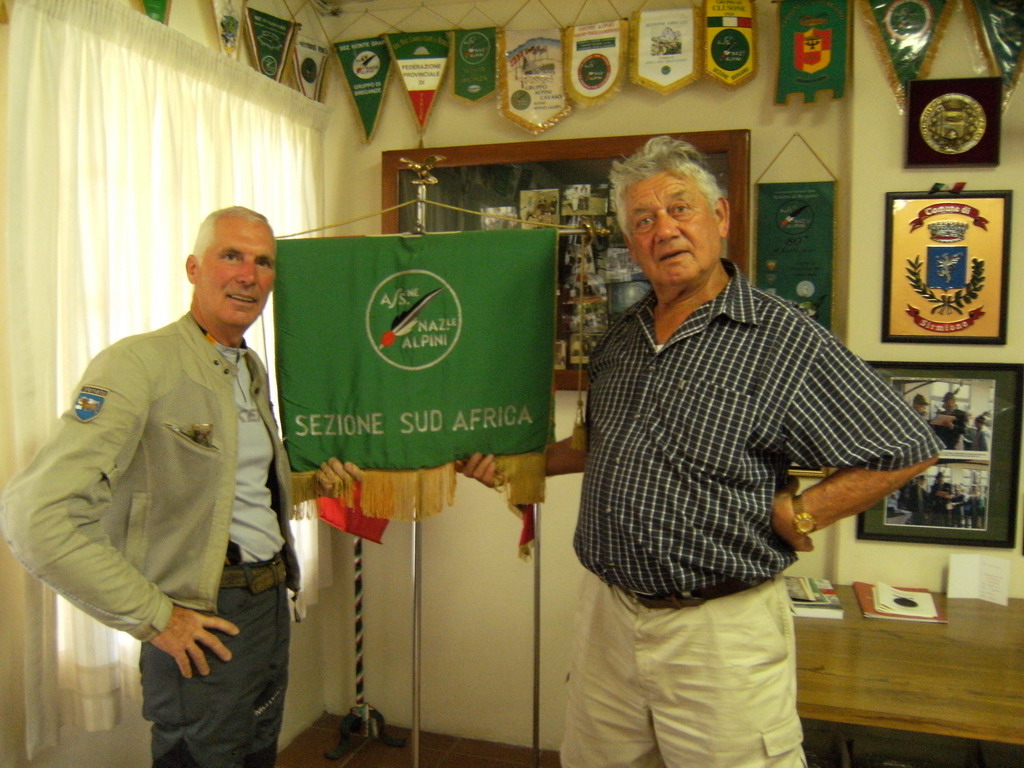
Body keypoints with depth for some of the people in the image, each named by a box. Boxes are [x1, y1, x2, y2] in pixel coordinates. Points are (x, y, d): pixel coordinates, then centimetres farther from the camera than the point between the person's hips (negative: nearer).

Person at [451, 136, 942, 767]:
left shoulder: (788, 341, -13)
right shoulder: (621, 337, 8)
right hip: (608, 613, 7)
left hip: (720, 627, -6)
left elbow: (909, 448, -10)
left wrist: (796, 518, -13)